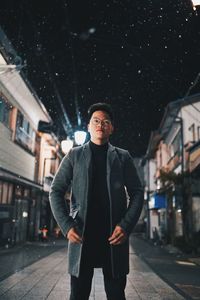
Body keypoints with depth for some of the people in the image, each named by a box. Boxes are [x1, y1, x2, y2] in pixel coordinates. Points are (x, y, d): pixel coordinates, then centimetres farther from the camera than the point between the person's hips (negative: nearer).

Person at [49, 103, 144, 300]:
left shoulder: (123, 157, 11)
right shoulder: (74, 155, 10)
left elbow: (136, 193, 6)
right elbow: (56, 191, 6)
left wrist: (126, 225, -8)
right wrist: (66, 226, -7)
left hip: (115, 235, 1)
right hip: (81, 234, 0)